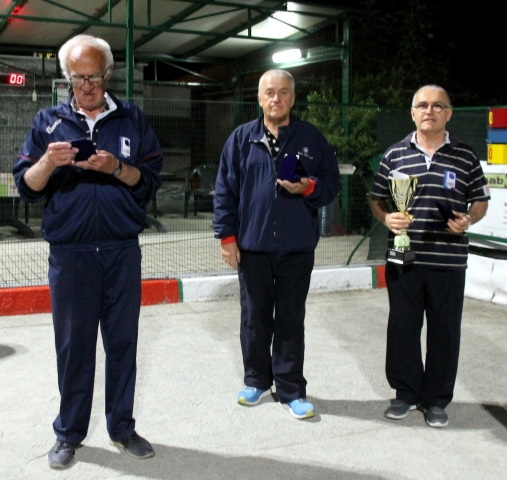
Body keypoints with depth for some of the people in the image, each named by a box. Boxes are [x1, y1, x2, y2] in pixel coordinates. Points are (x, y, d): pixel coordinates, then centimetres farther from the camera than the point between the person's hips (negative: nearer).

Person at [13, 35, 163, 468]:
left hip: (122, 250, 1)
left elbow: (150, 179, 2)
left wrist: (116, 167, -16)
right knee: (73, 344, 6)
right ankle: (69, 434, 20)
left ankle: (122, 427, 22)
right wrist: (48, 162, -16)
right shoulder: (49, 122, 8)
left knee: (122, 341, 8)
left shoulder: (132, 120, 7)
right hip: (69, 251, 0)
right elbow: (26, 186, 4)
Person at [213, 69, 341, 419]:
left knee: (291, 321, 7)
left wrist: (309, 188, -14)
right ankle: (257, 381, 28)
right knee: (255, 318, 11)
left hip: (297, 249, 0)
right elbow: (225, 191, 4)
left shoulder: (312, 139, 5)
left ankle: (291, 389, 18)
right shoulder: (242, 138, 4)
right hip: (251, 247, 1)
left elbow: (333, 183, 7)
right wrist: (227, 236, -2)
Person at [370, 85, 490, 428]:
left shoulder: (466, 157, 5)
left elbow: (480, 201, 10)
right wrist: (386, 218, -9)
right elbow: (377, 200, 11)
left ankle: (437, 399, 22)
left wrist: (468, 219, -11)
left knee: (445, 331, 6)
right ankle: (406, 393, 25)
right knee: (402, 327, 8)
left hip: (448, 261, -1)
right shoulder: (395, 155, 7)